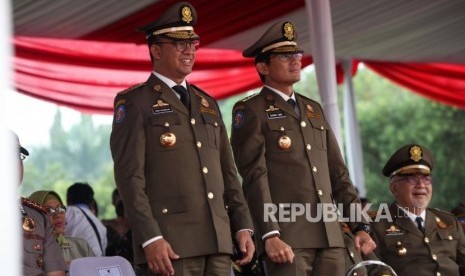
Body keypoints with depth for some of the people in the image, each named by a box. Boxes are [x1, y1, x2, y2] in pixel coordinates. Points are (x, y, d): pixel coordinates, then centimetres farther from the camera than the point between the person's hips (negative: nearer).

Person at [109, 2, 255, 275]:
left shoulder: (208, 104, 21)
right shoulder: (134, 103, 0)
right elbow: (129, 176, -9)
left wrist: (243, 225, 11)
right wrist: (150, 238, -18)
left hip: (218, 241, 6)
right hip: (169, 245, -6)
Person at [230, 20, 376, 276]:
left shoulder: (313, 109, 21)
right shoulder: (249, 111, 0)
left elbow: (338, 173, 19)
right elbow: (254, 176, -10)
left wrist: (360, 225, 10)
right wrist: (270, 235, -20)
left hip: (330, 235, 6)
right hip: (286, 235, -6)